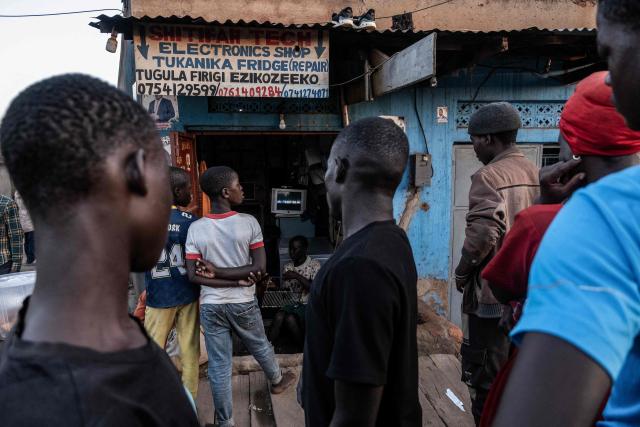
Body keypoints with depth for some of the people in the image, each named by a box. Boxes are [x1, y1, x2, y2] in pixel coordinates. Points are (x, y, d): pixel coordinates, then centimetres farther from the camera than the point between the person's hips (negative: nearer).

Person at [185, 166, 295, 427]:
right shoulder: (248, 222, -12)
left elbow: (194, 276, -9)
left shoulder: (195, 229, -7)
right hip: (243, 303, -1)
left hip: (210, 306, 1)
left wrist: (216, 273, -6)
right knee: (260, 347, 25)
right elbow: (260, 267, -14)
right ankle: (276, 381, 52)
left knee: (218, 366, 10)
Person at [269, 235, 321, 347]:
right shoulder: (287, 267, 12)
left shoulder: (314, 265, -4)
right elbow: (286, 290, 12)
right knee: (279, 316, -28)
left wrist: (297, 276, -20)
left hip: (309, 304, -4)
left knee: (290, 318, -31)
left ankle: (305, 346, -14)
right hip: (292, 302, 4)